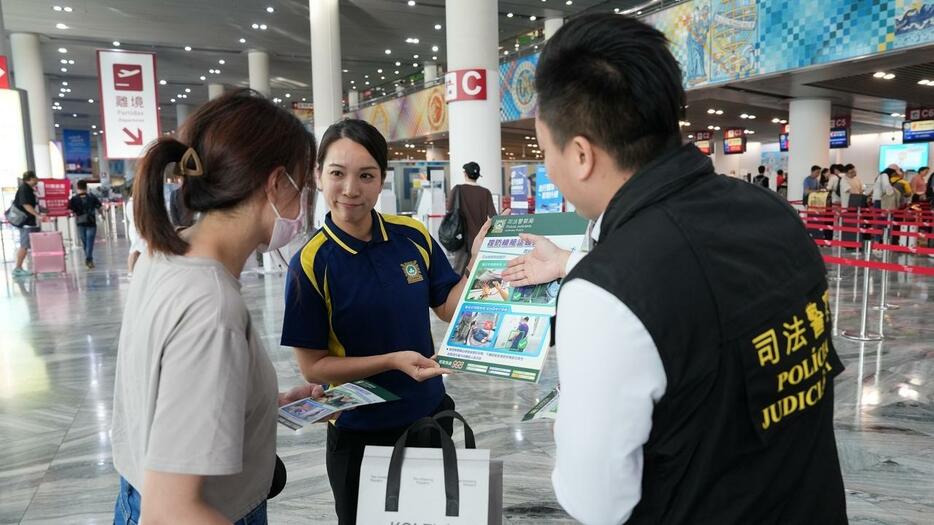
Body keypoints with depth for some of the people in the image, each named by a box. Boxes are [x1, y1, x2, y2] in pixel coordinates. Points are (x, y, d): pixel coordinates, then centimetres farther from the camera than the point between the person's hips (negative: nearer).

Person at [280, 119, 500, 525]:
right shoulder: (310, 263, -18)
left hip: (430, 414, 4)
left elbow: (448, 308, 0)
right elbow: (313, 366, -15)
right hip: (360, 433, -4)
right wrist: (393, 361, -25)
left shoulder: (413, 236, -7)